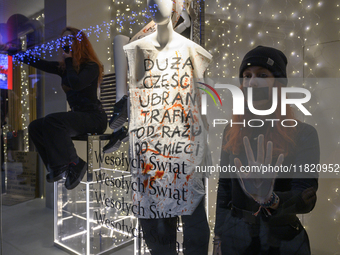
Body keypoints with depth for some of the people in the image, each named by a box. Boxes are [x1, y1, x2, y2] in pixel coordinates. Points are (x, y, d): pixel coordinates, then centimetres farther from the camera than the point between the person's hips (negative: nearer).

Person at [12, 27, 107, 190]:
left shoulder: (91, 66, -7)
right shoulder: (64, 67, 14)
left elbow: (76, 84, -25)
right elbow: (38, 63, 17)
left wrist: (69, 61, -10)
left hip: (94, 117, -8)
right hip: (77, 116, 8)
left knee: (52, 121, -29)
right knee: (35, 127, -5)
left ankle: (73, 164, -17)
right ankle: (58, 167, -3)